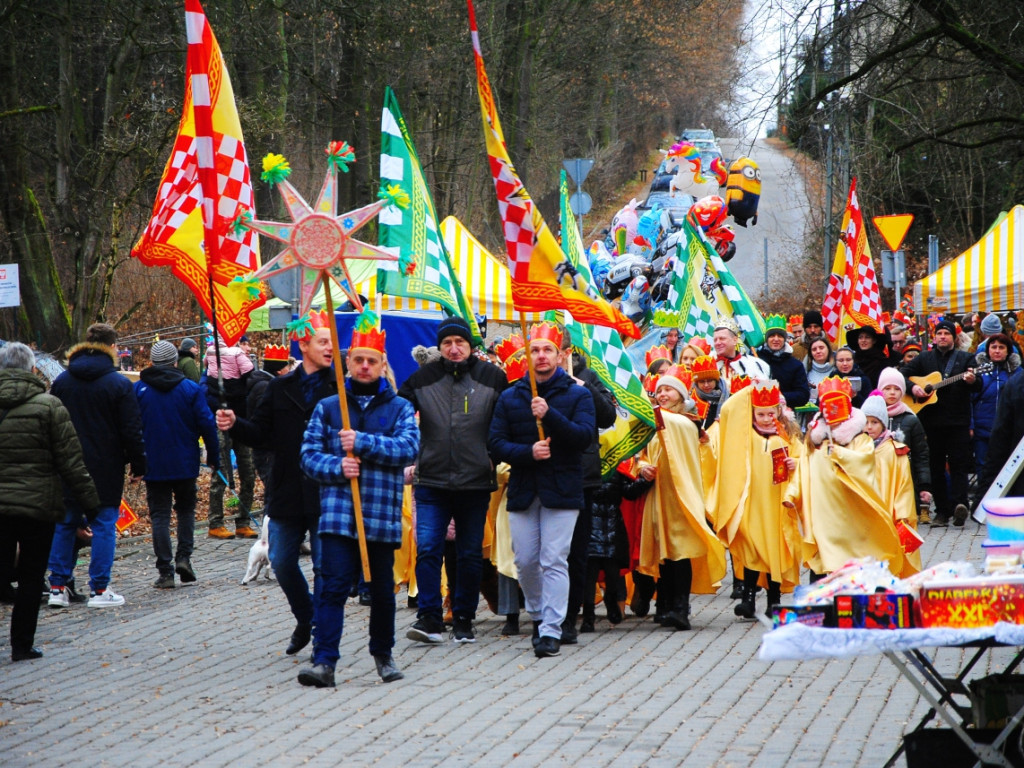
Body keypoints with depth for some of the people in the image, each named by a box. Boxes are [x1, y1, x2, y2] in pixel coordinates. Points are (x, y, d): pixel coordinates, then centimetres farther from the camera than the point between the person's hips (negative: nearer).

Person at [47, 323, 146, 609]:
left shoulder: (62, 381, 5)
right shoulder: (119, 384, -9)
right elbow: (132, 431, -9)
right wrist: (138, 465, 1)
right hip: (106, 468, -4)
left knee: (65, 524, 12)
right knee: (104, 524, 2)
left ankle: (57, 587, 11)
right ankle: (99, 590, 0)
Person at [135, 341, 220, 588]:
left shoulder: (138, 389, -2)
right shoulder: (190, 388, -2)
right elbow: (207, 424, -4)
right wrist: (213, 457, 5)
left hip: (154, 465, 0)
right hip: (185, 464, 0)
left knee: (159, 516, 3)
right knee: (186, 509, 18)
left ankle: (165, 571, -1)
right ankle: (183, 557, 2)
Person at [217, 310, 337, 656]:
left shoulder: (341, 388, -4)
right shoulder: (280, 388, 8)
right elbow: (261, 434, 9)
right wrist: (235, 424, -8)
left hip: (325, 495, -4)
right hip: (286, 494, 4)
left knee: (325, 567, -1)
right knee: (282, 563, 12)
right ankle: (306, 620, 34)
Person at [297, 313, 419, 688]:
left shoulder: (400, 408, 8)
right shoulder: (327, 408, 10)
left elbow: (408, 448, -9)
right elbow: (309, 455, 5)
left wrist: (362, 442, -18)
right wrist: (337, 467, -15)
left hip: (382, 516, 1)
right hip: (338, 514, -1)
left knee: (383, 589, 11)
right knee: (333, 586, -10)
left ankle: (383, 654, 28)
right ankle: (324, 661, -13)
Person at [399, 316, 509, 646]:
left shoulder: (492, 378, 3)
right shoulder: (423, 379, 4)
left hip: (476, 483, 0)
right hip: (432, 482, 0)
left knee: (470, 556, 7)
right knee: (427, 548, -11)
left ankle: (464, 619, 17)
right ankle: (429, 618, -6)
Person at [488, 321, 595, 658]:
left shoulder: (578, 395, 2)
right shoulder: (510, 397, 10)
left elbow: (585, 436, -12)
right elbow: (496, 442, 4)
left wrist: (550, 415, -24)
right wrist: (528, 452, -14)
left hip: (562, 490, -3)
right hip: (522, 490, 3)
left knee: (554, 561, -7)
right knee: (525, 561, 7)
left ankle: (551, 630, -5)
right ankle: (537, 614, 30)